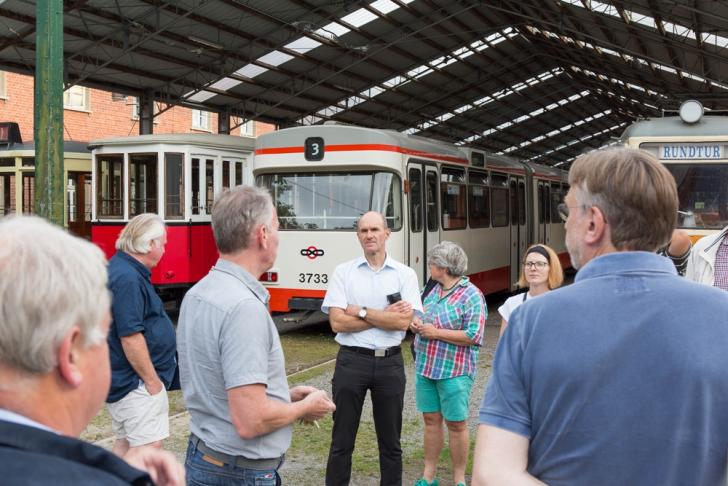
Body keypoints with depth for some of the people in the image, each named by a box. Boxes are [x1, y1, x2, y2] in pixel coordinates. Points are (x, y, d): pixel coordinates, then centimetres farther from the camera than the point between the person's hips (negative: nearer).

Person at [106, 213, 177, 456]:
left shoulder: (119, 269, 13)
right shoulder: (128, 279, -20)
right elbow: (130, 336, -24)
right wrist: (152, 381, -17)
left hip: (122, 379, 11)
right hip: (136, 382, -11)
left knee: (124, 445, 17)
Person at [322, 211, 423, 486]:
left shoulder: (405, 274, 2)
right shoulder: (343, 272, 0)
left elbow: (404, 321, -11)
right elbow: (338, 322, -9)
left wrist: (361, 311, -11)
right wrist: (385, 315, -11)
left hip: (390, 362, 1)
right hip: (351, 361, -1)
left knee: (390, 441, 12)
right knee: (342, 441, 7)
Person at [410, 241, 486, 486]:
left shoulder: (471, 295, -12)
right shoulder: (433, 291, 11)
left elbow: (474, 335, -19)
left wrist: (435, 332, -18)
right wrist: (417, 325, 0)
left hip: (454, 371, -7)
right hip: (426, 367, 7)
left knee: (456, 424, 4)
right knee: (431, 419, 12)